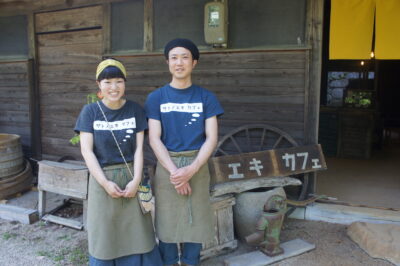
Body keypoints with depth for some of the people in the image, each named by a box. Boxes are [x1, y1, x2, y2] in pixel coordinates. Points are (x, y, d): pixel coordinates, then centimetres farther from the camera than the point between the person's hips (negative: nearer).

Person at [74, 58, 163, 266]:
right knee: (104, 236, 9)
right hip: (102, 179, -1)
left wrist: (136, 180, -11)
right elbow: (86, 150, -7)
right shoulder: (90, 111, -2)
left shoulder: (135, 110, 1)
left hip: (131, 177, 1)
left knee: (136, 234, 7)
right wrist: (105, 182, -14)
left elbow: (139, 148, -1)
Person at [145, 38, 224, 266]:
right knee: (167, 224, 7)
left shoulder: (206, 97, 3)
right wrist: (174, 171, -14)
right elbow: (155, 139, -4)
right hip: (167, 167, 0)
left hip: (197, 166, 1)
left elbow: (212, 138, -3)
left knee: (195, 223, 8)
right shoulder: (156, 98, 3)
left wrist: (191, 169, -16)